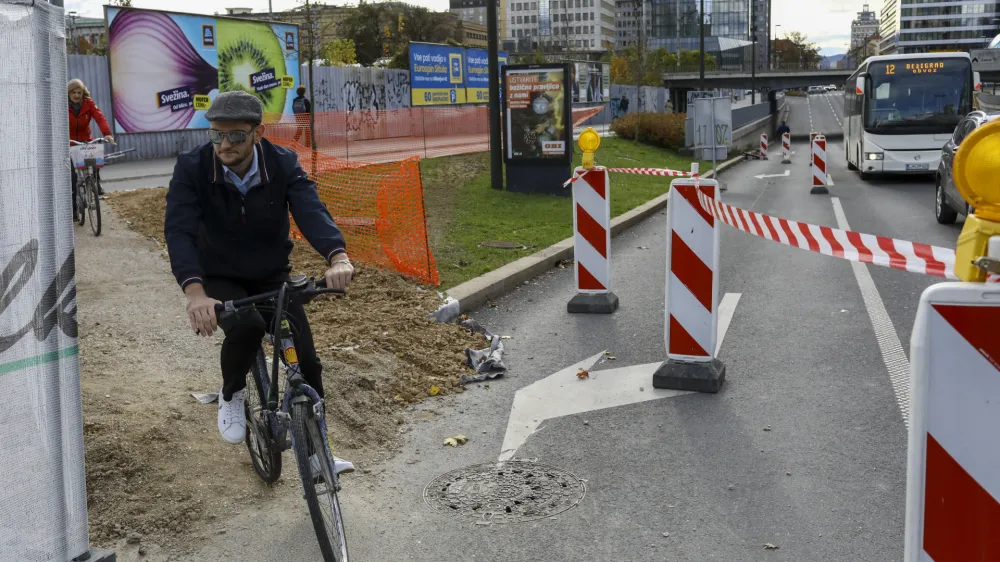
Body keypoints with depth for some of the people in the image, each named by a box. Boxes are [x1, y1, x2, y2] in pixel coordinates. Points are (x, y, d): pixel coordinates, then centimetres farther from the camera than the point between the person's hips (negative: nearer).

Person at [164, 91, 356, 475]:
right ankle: (231, 394, 0)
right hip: (219, 280, -2)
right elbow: (179, 231, -30)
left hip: (272, 277, 2)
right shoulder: (192, 168, -19)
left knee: (306, 361, -8)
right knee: (245, 328, -34)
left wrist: (338, 258, -52)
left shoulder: (283, 163, -16)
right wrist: (194, 292, -48)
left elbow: (311, 210, -31)